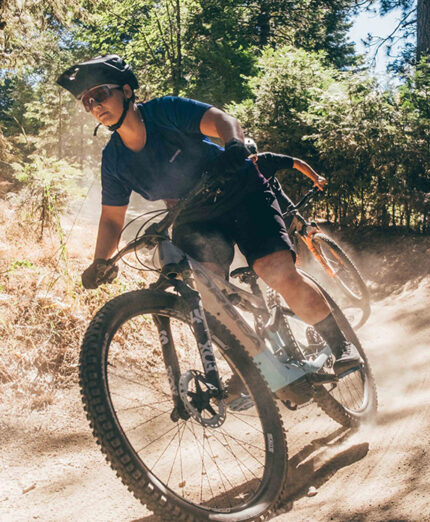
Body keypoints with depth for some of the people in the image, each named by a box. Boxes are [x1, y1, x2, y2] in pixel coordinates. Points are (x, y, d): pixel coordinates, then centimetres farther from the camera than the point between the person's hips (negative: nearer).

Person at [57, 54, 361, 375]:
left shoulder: (166, 111, -18)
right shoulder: (114, 159, -5)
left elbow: (223, 120, -31)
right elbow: (112, 218, 2)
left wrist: (234, 145, -54)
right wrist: (100, 262, -13)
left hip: (240, 194, -4)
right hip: (195, 220, 4)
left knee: (279, 274, -22)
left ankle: (339, 343, -2)